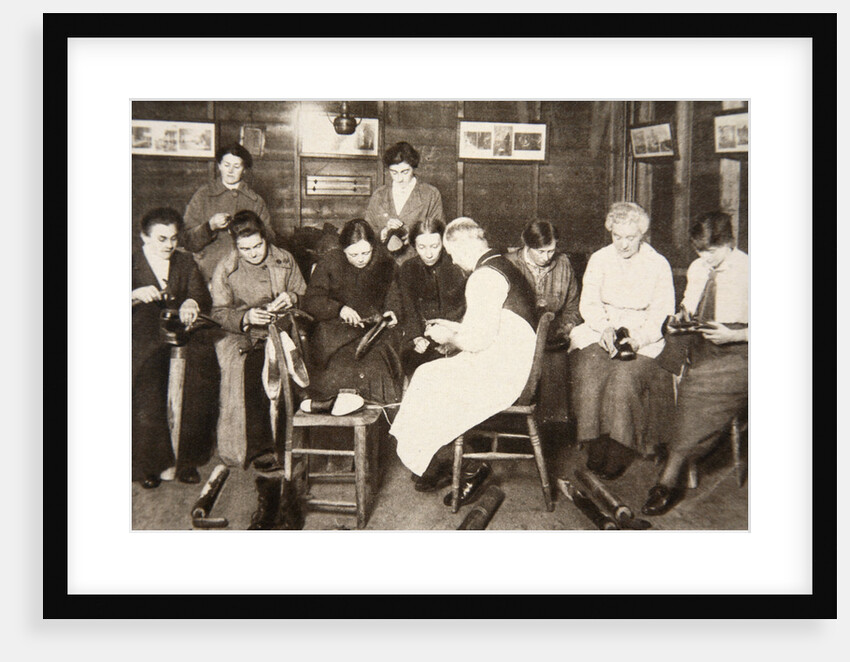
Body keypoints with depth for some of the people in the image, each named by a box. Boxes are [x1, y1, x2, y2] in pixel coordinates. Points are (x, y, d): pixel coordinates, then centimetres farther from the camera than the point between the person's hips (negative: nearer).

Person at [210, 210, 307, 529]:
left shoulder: (285, 261, 11)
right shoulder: (224, 270, 8)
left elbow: (305, 295, 19)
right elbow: (219, 313, 6)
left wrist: (291, 298, -5)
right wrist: (246, 318, -14)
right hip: (243, 337, 0)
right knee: (249, 375, -33)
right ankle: (268, 467, -31)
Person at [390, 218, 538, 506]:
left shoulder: (485, 276, -17)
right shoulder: (502, 267, 16)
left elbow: (480, 338, -23)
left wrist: (449, 337, -5)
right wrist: (454, 328, 17)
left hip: (497, 374, -10)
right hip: (506, 366, 10)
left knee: (427, 395, -4)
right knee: (426, 374, 12)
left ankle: (470, 470, 11)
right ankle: (441, 466, 14)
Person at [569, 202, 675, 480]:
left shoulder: (658, 265, 4)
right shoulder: (599, 259, 10)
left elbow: (663, 315, -1)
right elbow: (588, 303, 3)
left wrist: (636, 340, -18)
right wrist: (605, 328, -18)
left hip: (644, 339, -2)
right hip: (600, 331, 2)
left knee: (625, 376, -30)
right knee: (591, 371, -28)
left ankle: (618, 455, -18)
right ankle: (595, 453, -21)